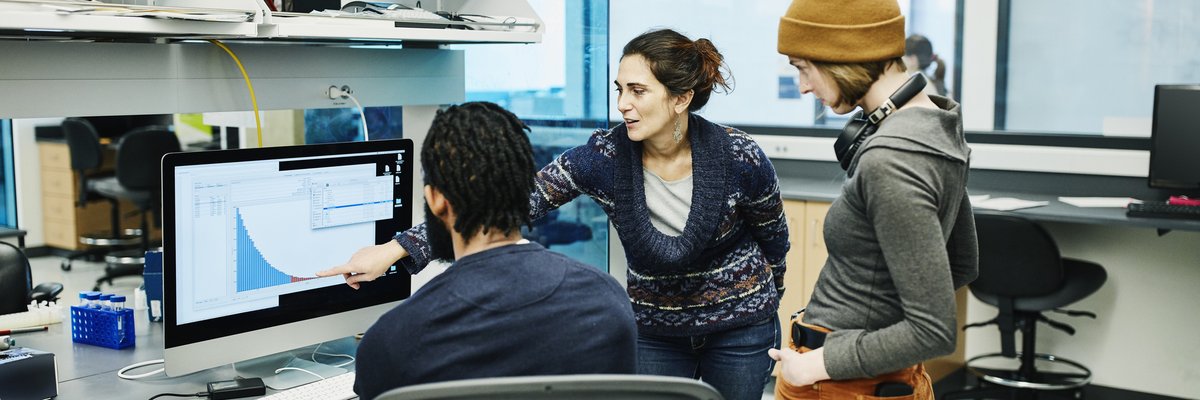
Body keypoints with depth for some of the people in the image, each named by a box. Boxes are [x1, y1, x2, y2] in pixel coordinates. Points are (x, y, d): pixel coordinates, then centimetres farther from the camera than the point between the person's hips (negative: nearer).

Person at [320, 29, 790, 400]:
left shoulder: (741, 159, -22)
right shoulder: (604, 156, -19)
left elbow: (773, 234, -2)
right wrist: (397, 248, -29)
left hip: (740, 327, -1)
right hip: (654, 327, 1)